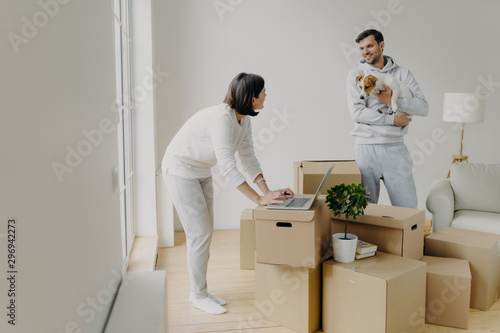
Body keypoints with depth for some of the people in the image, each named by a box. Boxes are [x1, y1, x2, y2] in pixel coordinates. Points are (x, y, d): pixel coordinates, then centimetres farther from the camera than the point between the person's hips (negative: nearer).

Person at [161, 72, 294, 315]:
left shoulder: (243, 121, -1)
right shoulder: (222, 117, -30)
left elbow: (249, 159, 2)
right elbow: (228, 166, -35)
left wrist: (268, 191, -7)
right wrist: (259, 199, -33)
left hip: (201, 173, 9)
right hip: (179, 170, -9)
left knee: (206, 232, 12)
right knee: (199, 234, -5)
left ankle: (200, 291, 25)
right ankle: (198, 295, 11)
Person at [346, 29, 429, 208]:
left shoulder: (402, 73, 9)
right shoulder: (355, 75, 5)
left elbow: (423, 107, 0)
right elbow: (356, 112, -8)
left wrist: (392, 100, -13)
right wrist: (392, 120, -9)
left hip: (395, 148, 1)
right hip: (366, 148, -1)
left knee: (408, 206, 2)